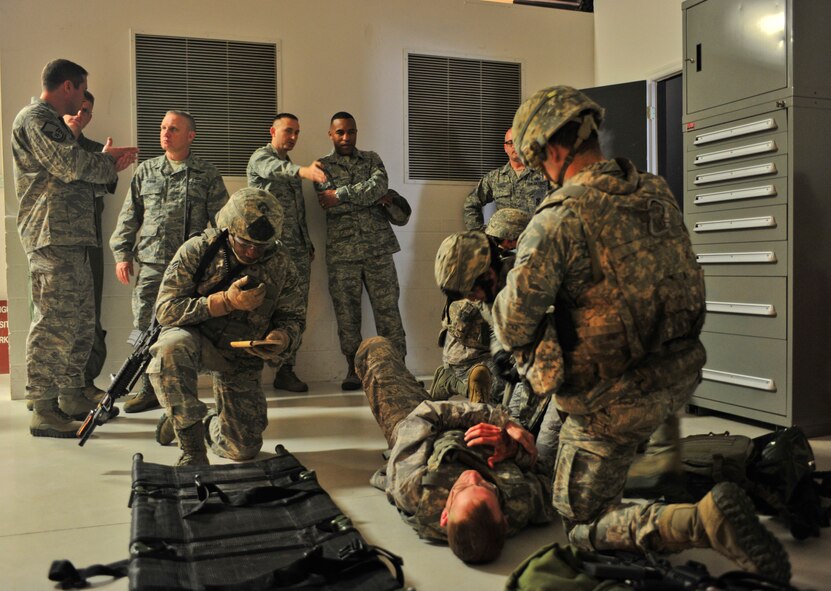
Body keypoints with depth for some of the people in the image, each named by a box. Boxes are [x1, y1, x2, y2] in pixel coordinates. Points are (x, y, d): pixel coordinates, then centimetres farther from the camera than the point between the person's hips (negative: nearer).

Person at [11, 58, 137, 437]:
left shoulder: (50, 121, 26)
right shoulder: (35, 118, -7)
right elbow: (71, 166, -18)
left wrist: (109, 165, 14)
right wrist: (106, 161, 0)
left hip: (72, 240, 11)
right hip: (52, 239, -11)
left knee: (81, 321, 14)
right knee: (54, 324, -9)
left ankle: (71, 397, 23)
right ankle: (43, 411, -4)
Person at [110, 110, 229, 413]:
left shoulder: (207, 174, 7)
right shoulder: (146, 170, 15)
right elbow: (129, 215, 15)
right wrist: (122, 254, 8)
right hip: (150, 263, 3)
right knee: (145, 328, 3)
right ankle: (148, 390, 15)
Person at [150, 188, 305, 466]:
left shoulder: (280, 262, -7)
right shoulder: (197, 250, -16)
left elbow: (294, 317, 2)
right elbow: (165, 310, -21)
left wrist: (283, 337, -23)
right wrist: (226, 302, -31)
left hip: (243, 356, 3)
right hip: (196, 339, -2)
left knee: (244, 448, 1)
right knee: (172, 346, -41)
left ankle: (204, 424, 37)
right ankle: (191, 443, -24)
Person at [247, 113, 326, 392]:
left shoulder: (291, 167, 23)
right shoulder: (261, 157, -2)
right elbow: (276, 169, -27)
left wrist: (308, 243, 19)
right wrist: (304, 171, -47)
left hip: (298, 250, 7)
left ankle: (286, 370, 10)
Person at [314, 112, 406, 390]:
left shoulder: (371, 159, 14)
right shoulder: (322, 166, 9)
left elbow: (379, 186, -8)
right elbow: (329, 205, -7)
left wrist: (340, 195, -12)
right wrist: (373, 198, -7)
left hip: (378, 247, 1)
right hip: (341, 250, 0)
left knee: (388, 307, -1)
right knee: (347, 313, 3)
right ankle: (354, 369, 13)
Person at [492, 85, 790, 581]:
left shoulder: (559, 218, -20)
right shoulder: (658, 192, 2)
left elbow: (514, 324, -22)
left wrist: (530, 355, 2)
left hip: (615, 399, -7)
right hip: (681, 375, 8)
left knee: (583, 529, 8)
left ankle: (707, 521, -14)